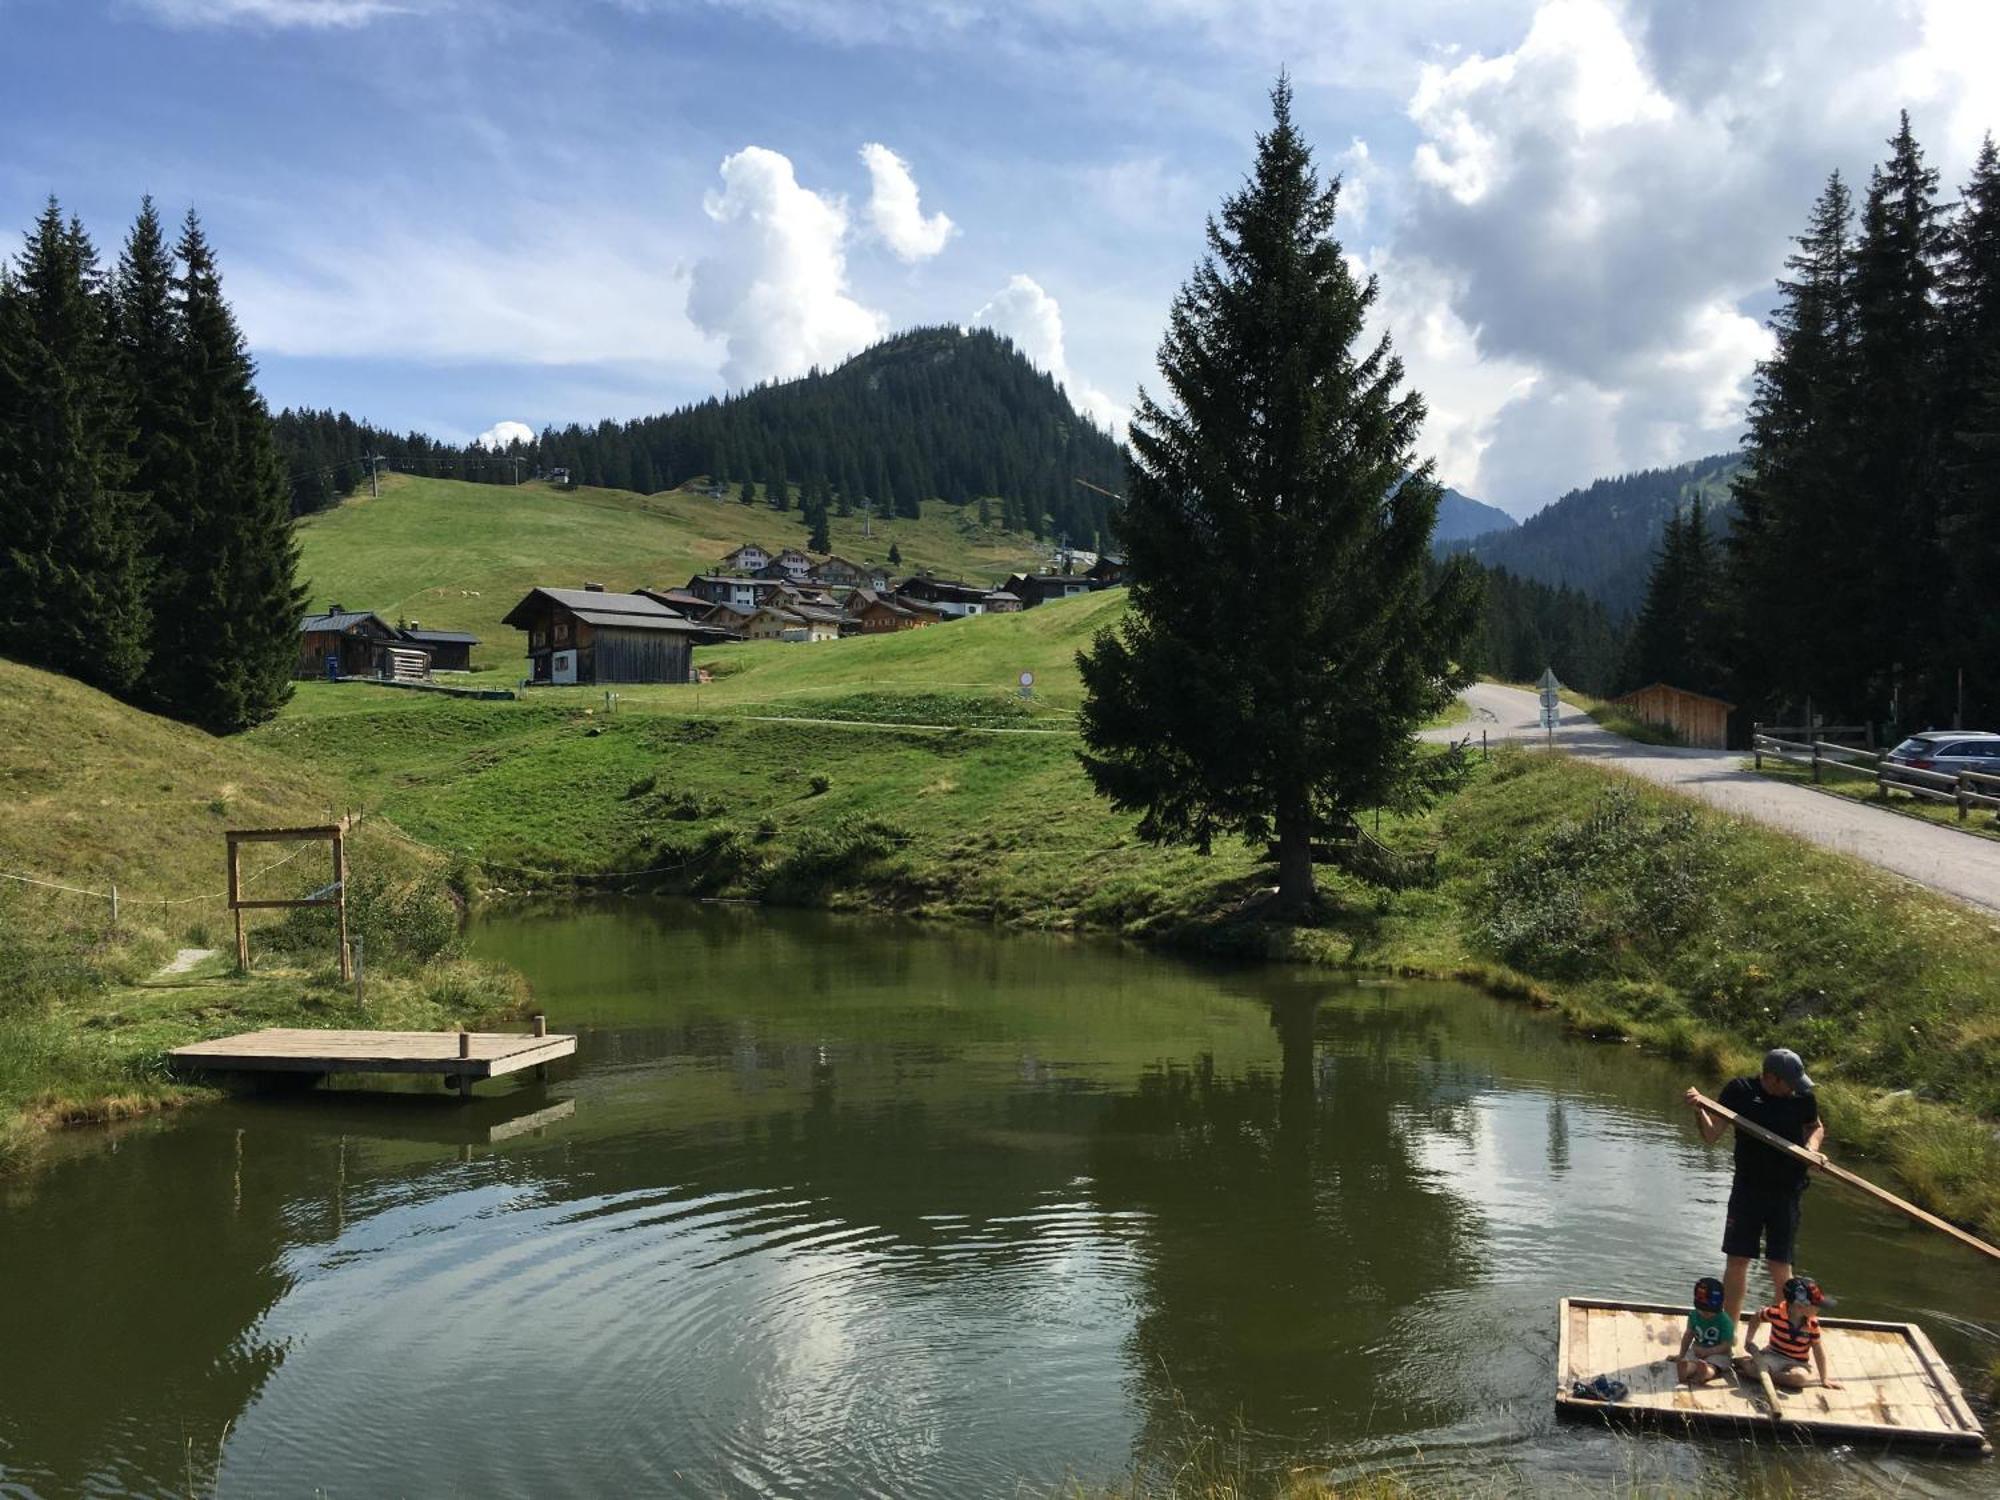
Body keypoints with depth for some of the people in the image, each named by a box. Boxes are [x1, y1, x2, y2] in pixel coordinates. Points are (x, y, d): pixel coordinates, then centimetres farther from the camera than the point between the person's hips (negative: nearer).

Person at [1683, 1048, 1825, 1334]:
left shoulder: (1802, 1096, -3)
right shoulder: (1739, 1090, -7)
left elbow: (1816, 1127, 18)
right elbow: (1712, 1136, -4)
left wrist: (1812, 1148, -4)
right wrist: (1700, 1111, -23)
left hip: (1785, 1193, 0)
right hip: (1747, 1189, 0)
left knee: (1780, 1267, 1)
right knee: (1737, 1260, 3)